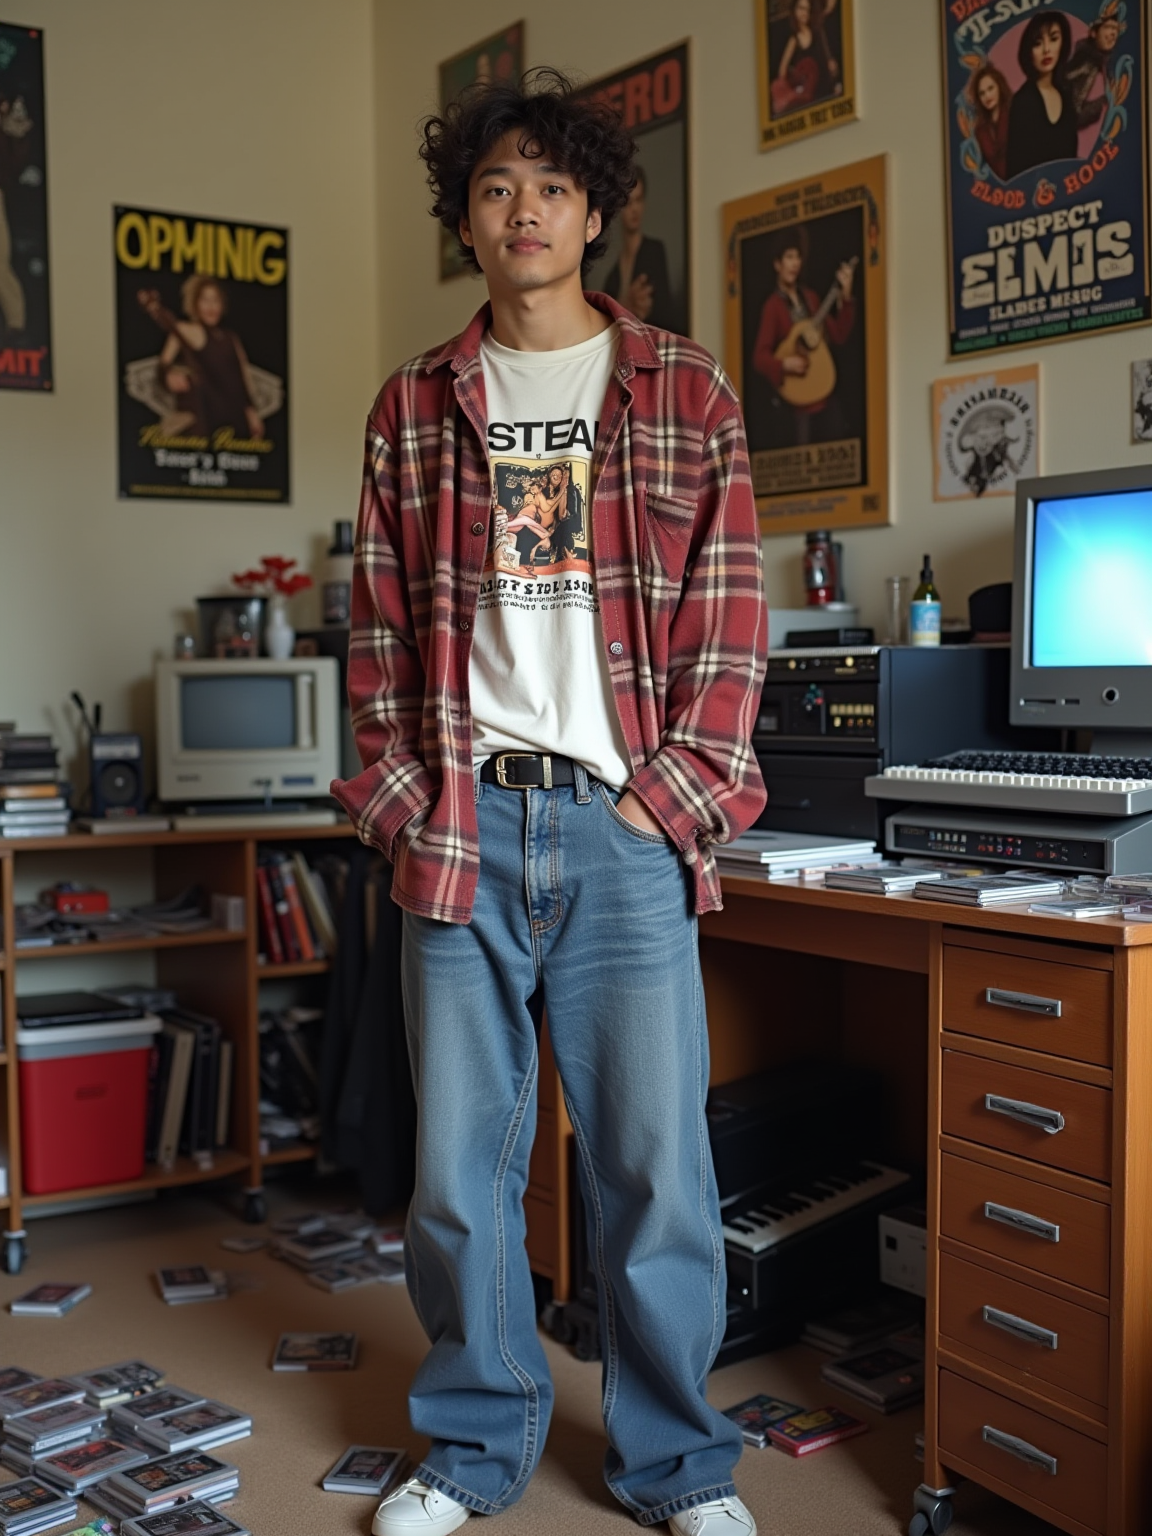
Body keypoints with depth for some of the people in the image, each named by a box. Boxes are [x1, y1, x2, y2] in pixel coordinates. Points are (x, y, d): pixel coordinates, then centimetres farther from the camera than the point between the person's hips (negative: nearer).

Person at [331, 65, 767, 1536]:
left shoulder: (687, 394, 7)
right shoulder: (413, 406, 12)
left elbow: (728, 615, 2)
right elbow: (380, 624, 11)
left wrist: (672, 799, -7)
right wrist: (398, 793, 0)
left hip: (623, 824, -1)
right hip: (461, 826, 2)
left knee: (653, 1162, 3)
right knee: (458, 1163, 9)